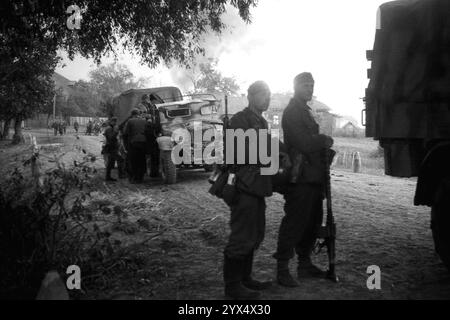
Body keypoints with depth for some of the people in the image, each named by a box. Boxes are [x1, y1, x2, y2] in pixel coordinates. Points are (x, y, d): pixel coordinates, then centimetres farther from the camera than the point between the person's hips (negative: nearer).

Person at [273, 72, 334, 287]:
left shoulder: (304, 111, 22)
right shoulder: (292, 112, -10)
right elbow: (304, 144, -19)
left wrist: (322, 142, 4)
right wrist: (325, 141, -3)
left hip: (313, 178, 10)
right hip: (300, 178, -10)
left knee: (312, 222, 14)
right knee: (294, 223, -6)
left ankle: (305, 264, 25)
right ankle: (282, 269, 2)